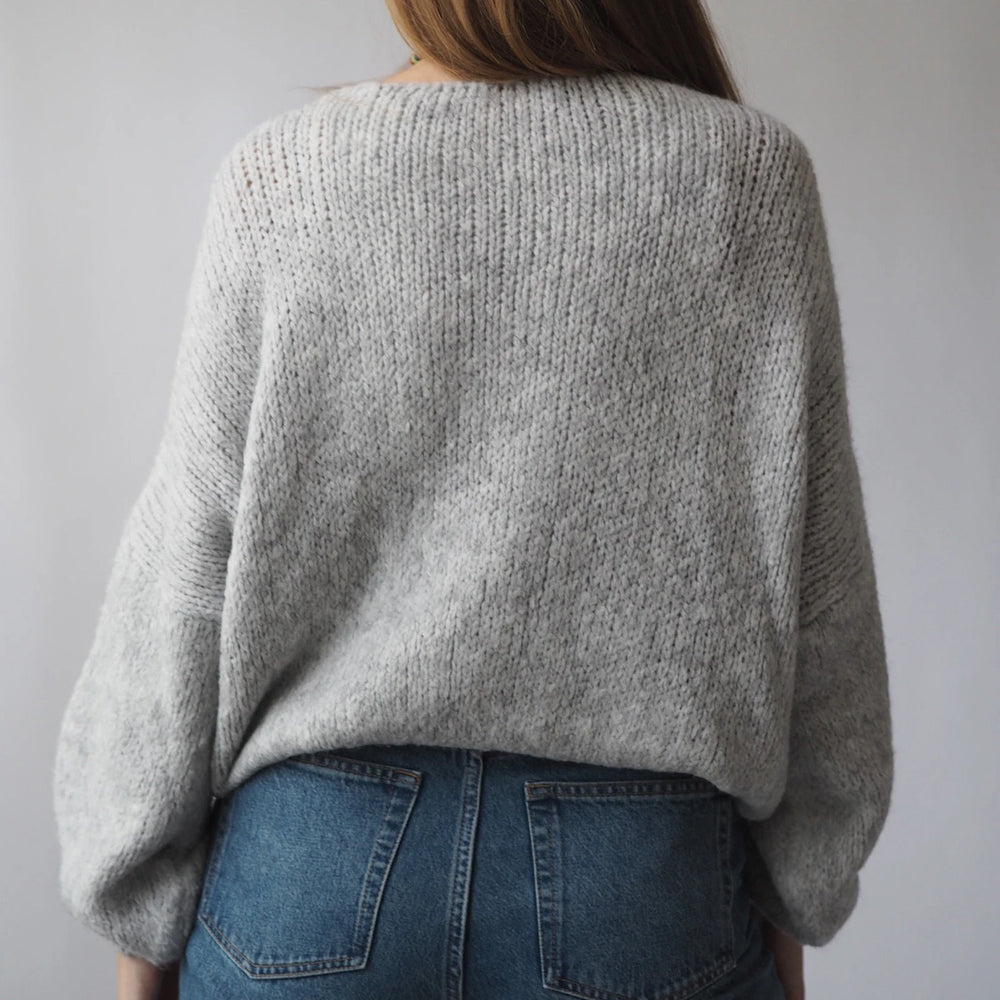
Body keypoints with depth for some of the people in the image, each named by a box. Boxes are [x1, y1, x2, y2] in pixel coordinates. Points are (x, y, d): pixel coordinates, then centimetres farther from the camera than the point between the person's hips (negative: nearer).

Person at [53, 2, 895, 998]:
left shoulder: (280, 176, -7)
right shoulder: (754, 177, -5)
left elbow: (186, 574, -6)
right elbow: (811, 593, -4)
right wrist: (788, 905, 8)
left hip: (314, 853, 1)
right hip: (641, 869, 1)